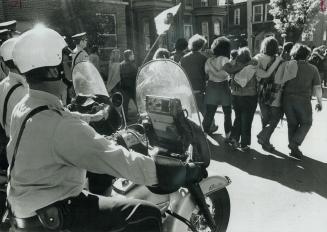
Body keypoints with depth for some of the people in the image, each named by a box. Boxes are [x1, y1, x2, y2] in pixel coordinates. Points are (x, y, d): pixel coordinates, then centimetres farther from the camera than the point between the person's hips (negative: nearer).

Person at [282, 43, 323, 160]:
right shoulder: (313, 69, 2)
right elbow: (317, 88, 1)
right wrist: (319, 102, 11)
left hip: (287, 100, 2)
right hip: (303, 101, -2)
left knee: (292, 124, 14)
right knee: (306, 123, 16)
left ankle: (294, 150, 18)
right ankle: (294, 144, -1)